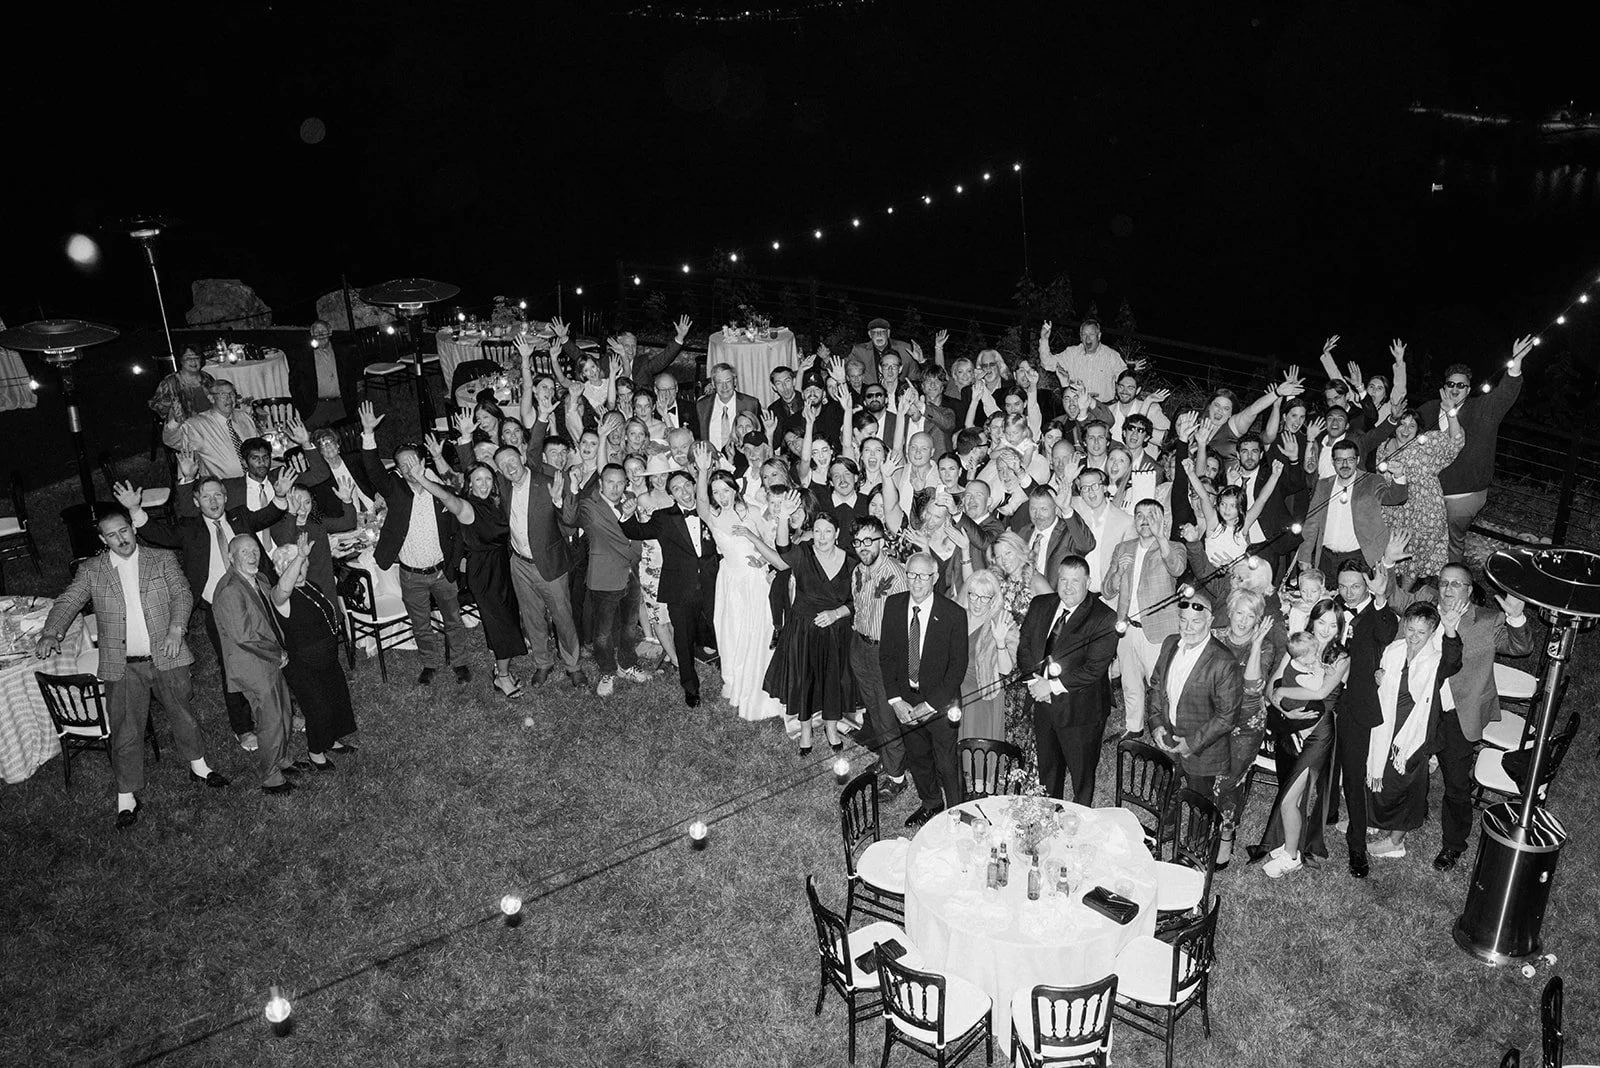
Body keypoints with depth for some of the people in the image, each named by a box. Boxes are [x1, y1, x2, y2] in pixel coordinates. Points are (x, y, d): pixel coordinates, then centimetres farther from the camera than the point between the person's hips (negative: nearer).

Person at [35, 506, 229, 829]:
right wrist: (50, 633, -18)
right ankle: (127, 797, 10)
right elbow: (68, 602, -1)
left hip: (165, 656, 0)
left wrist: (176, 627, -19)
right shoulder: (91, 570, 5)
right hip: (122, 665, 0)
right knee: (126, 730, 1)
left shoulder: (162, 560, 4)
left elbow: (182, 594, -3)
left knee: (183, 713, 13)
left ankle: (198, 766, 35)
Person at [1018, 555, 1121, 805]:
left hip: (1080, 709, -5)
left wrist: (1054, 685, -20)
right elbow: (1023, 648, 6)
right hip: (1043, 703, 6)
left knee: (1082, 773, 8)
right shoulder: (1040, 606, 2)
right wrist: (1036, 678, -11)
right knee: (1047, 770, 21)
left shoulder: (1104, 618, -16)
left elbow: (1094, 668, -21)